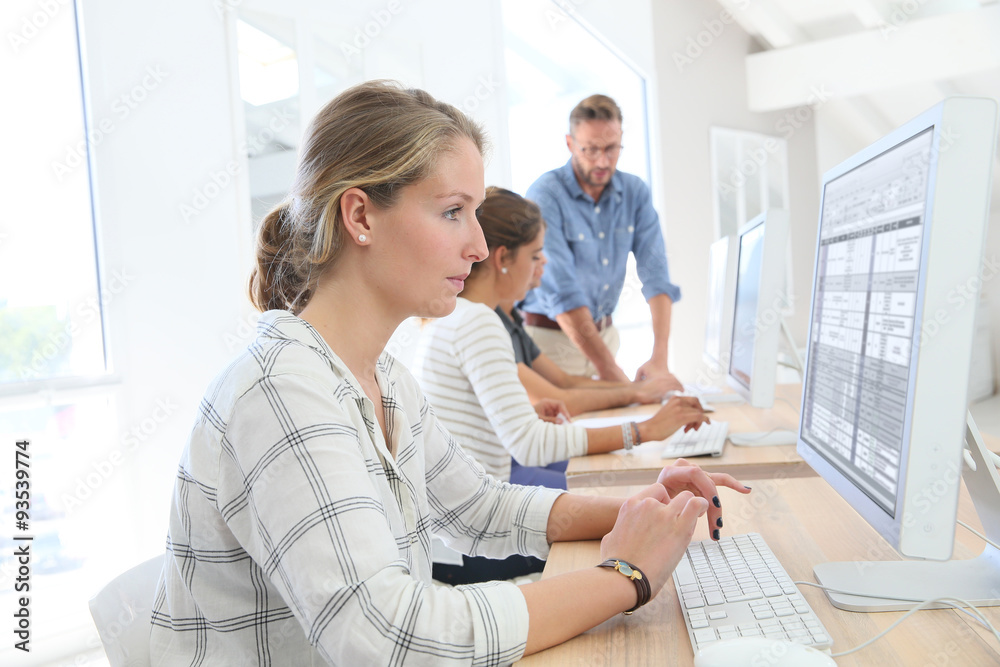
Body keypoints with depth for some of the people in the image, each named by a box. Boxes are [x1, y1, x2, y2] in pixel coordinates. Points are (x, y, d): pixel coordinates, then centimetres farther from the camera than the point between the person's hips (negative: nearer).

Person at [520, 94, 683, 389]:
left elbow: (656, 275, -8)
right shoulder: (545, 195, -17)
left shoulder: (635, 192, -1)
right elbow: (562, 291, -24)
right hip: (551, 335, -4)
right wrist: (608, 368, -28)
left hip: (604, 332, 4)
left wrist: (660, 359, -20)